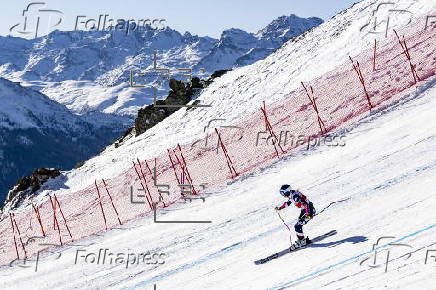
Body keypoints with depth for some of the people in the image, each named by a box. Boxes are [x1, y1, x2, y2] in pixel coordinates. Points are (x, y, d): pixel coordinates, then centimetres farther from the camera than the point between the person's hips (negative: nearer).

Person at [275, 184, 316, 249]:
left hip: (309, 210, -10)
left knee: (297, 226, -11)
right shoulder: (291, 195, 3)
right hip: (304, 210, 10)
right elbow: (288, 203, 24)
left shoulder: (295, 196, -26)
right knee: (298, 226, 11)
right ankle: (304, 240, 20)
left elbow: (305, 204, -34)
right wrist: (280, 208, 26)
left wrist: (308, 214, -41)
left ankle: (301, 241, 2)